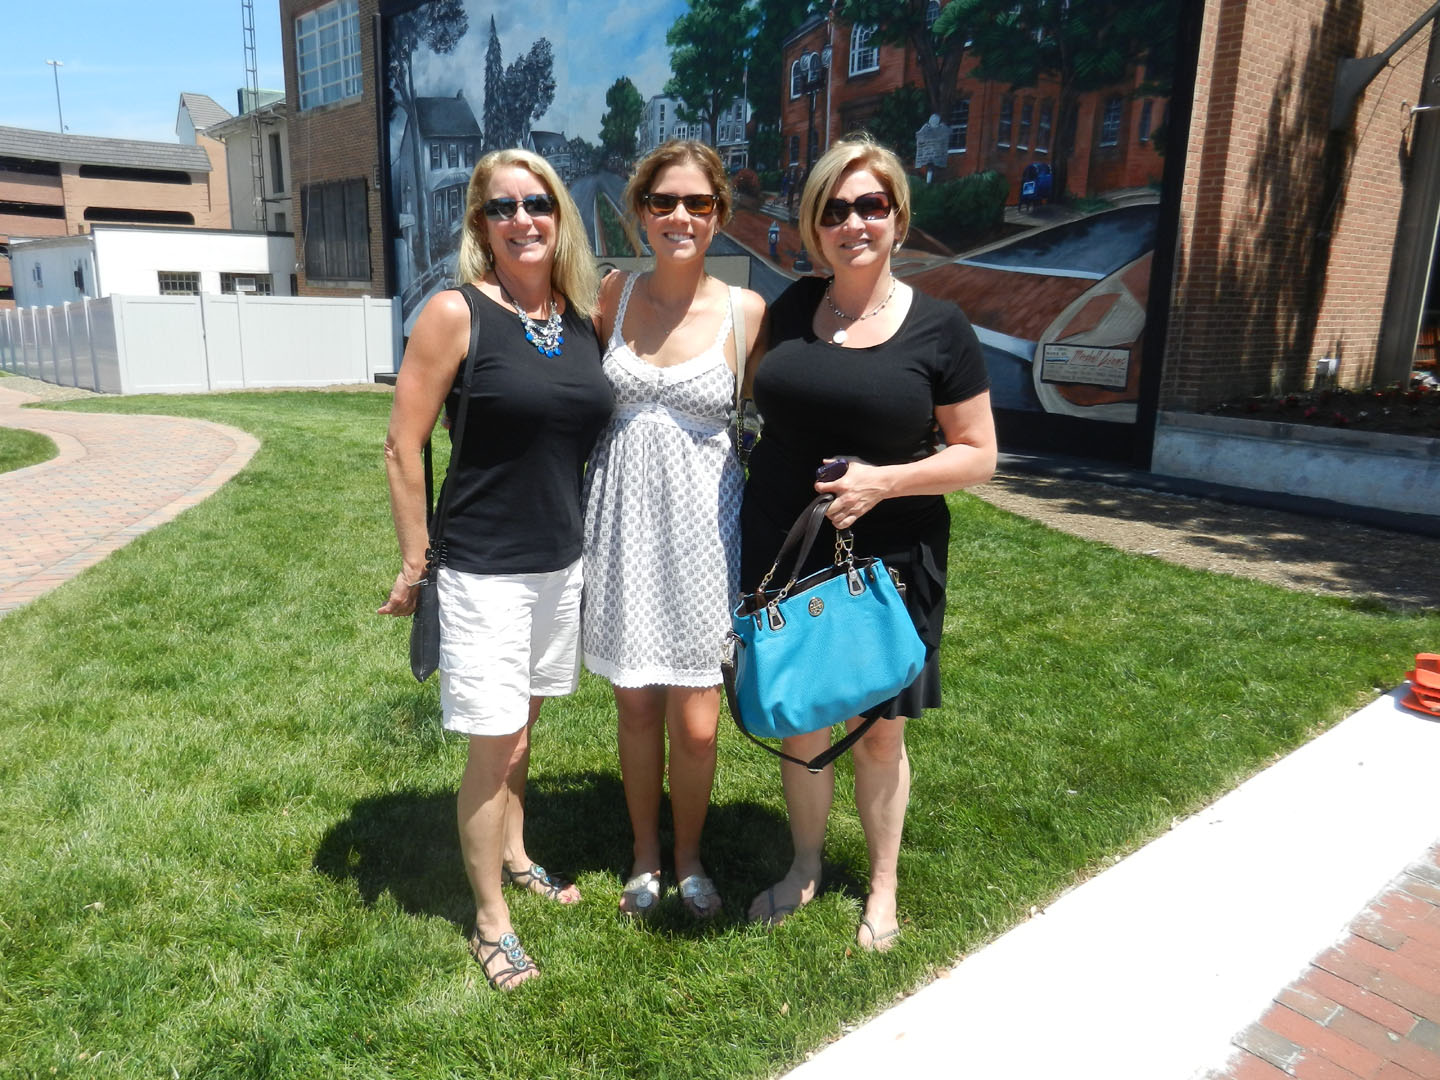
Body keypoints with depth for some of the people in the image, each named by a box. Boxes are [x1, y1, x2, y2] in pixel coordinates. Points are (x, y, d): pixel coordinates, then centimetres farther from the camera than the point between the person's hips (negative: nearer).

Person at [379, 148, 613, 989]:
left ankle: (513, 854, 44)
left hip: (564, 564, 6)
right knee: (495, 744, 3)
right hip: (485, 569, -5)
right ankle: (491, 921, 22)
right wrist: (414, 562, -8)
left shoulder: (585, 318, 4)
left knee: (524, 725, 21)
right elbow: (404, 446, -10)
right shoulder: (456, 313, -12)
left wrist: (587, 537, 12)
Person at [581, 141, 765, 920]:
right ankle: (644, 855, 35)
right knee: (635, 704, 12)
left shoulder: (746, 314, -4)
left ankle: (688, 857, 31)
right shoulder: (613, 294, 2)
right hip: (623, 519, 2)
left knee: (695, 722, 3)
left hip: (702, 525, -1)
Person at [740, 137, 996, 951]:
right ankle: (805, 869, 37)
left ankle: (882, 889, 34)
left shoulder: (939, 329, -7)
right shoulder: (791, 309, 3)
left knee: (880, 730, 12)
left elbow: (979, 454, -4)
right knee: (802, 726, 14)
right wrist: (751, 531, 7)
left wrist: (885, 480, -19)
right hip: (786, 554, 3)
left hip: (887, 561, -2)